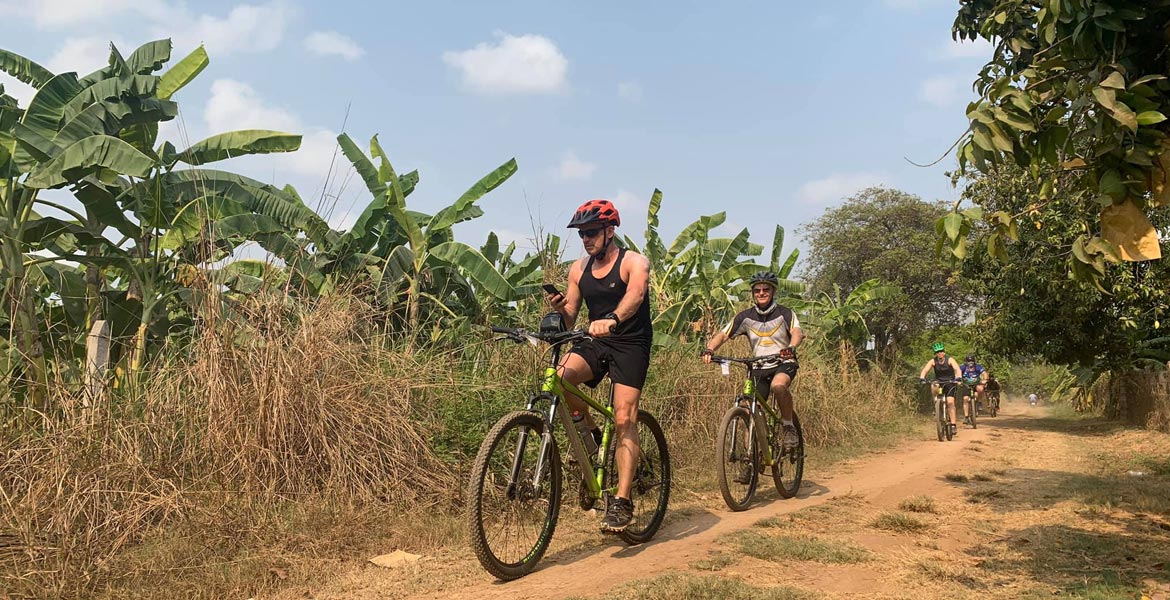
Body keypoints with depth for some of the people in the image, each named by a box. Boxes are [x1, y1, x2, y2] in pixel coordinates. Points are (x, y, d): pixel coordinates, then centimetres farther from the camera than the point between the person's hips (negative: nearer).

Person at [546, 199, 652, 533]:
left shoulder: (634, 262, -8)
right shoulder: (579, 269, 8)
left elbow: (636, 293, -32)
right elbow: (570, 320, 10)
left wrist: (612, 320, -52)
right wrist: (559, 308, -15)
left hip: (630, 345, -4)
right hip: (595, 343, 5)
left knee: (624, 420, -17)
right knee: (559, 377, -26)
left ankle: (622, 503, -15)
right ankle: (590, 432, 1)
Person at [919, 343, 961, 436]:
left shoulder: (950, 360, -15)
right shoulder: (933, 361, -10)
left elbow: (957, 369, -30)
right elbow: (925, 370, -22)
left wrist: (957, 378, -49)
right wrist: (922, 378, -42)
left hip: (950, 383, -3)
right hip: (939, 382, 3)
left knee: (950, 402, -16)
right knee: (934, 388, -30)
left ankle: (953, 425, -13)